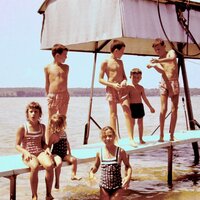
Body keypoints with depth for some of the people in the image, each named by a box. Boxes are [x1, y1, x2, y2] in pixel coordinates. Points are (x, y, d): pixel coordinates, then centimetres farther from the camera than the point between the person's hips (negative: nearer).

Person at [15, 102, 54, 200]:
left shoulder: (42, 127, 9)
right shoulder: (22, 128, -5)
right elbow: (17, 145, -3)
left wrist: (47, 148, -4)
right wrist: (26, 152, -21)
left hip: (40, 152, 4)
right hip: (28, 154, -3)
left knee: (50, 165, -31)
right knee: (35, 166, -38)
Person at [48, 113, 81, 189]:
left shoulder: (64, 133, 9)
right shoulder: (53, 135, -13)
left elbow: (67, 143, 20)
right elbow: (49, 146, -8)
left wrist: (69, 153, 14)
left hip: (64, 154, 7)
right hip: (56, 154, -7)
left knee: (74, 159, -14)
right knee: (59, 163, -34)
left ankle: (73, 175, 1)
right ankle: (57, 181, -24)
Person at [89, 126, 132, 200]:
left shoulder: (120, 151, -8)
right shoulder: (100, 152, -3)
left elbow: (128, 166, 1)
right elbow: (96, 166, 11)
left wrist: (128, 176, -16)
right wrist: (92, 172, -10)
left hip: (117, 186, -2)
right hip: (104, 186, 2)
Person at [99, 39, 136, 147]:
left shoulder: (120, 62, 14)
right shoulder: (105, 62, -3)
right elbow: (100, 79, -5)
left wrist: (124, 81, -3)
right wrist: (113, 85, -16)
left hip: (122, 88, 5)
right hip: (111, 89, -5)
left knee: (127, 112, -6)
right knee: (113, 114, 0)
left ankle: (131, 139, -5)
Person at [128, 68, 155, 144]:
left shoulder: (141, 88, 8)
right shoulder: (129, 87, -4)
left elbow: (144, 99, 14)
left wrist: (150, 107, 15)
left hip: (140, 106, 4)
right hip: (132, 106, -4)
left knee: (140, 122, 8)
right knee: (132, 123, 0)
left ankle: (141, 139, 16)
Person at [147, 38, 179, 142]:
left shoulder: (171, 52, 4)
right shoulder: (158, 60, 9)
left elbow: (173, 58, -22)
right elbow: (161, 70, -13)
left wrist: (159, 61, -32)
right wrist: (153, 65, -32)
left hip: (174, 83, -1)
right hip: (164, 83, 1)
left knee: (174, 110, -1)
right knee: (163, 109, -8)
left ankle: (171, 135, 4)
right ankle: (161, 135, -5)